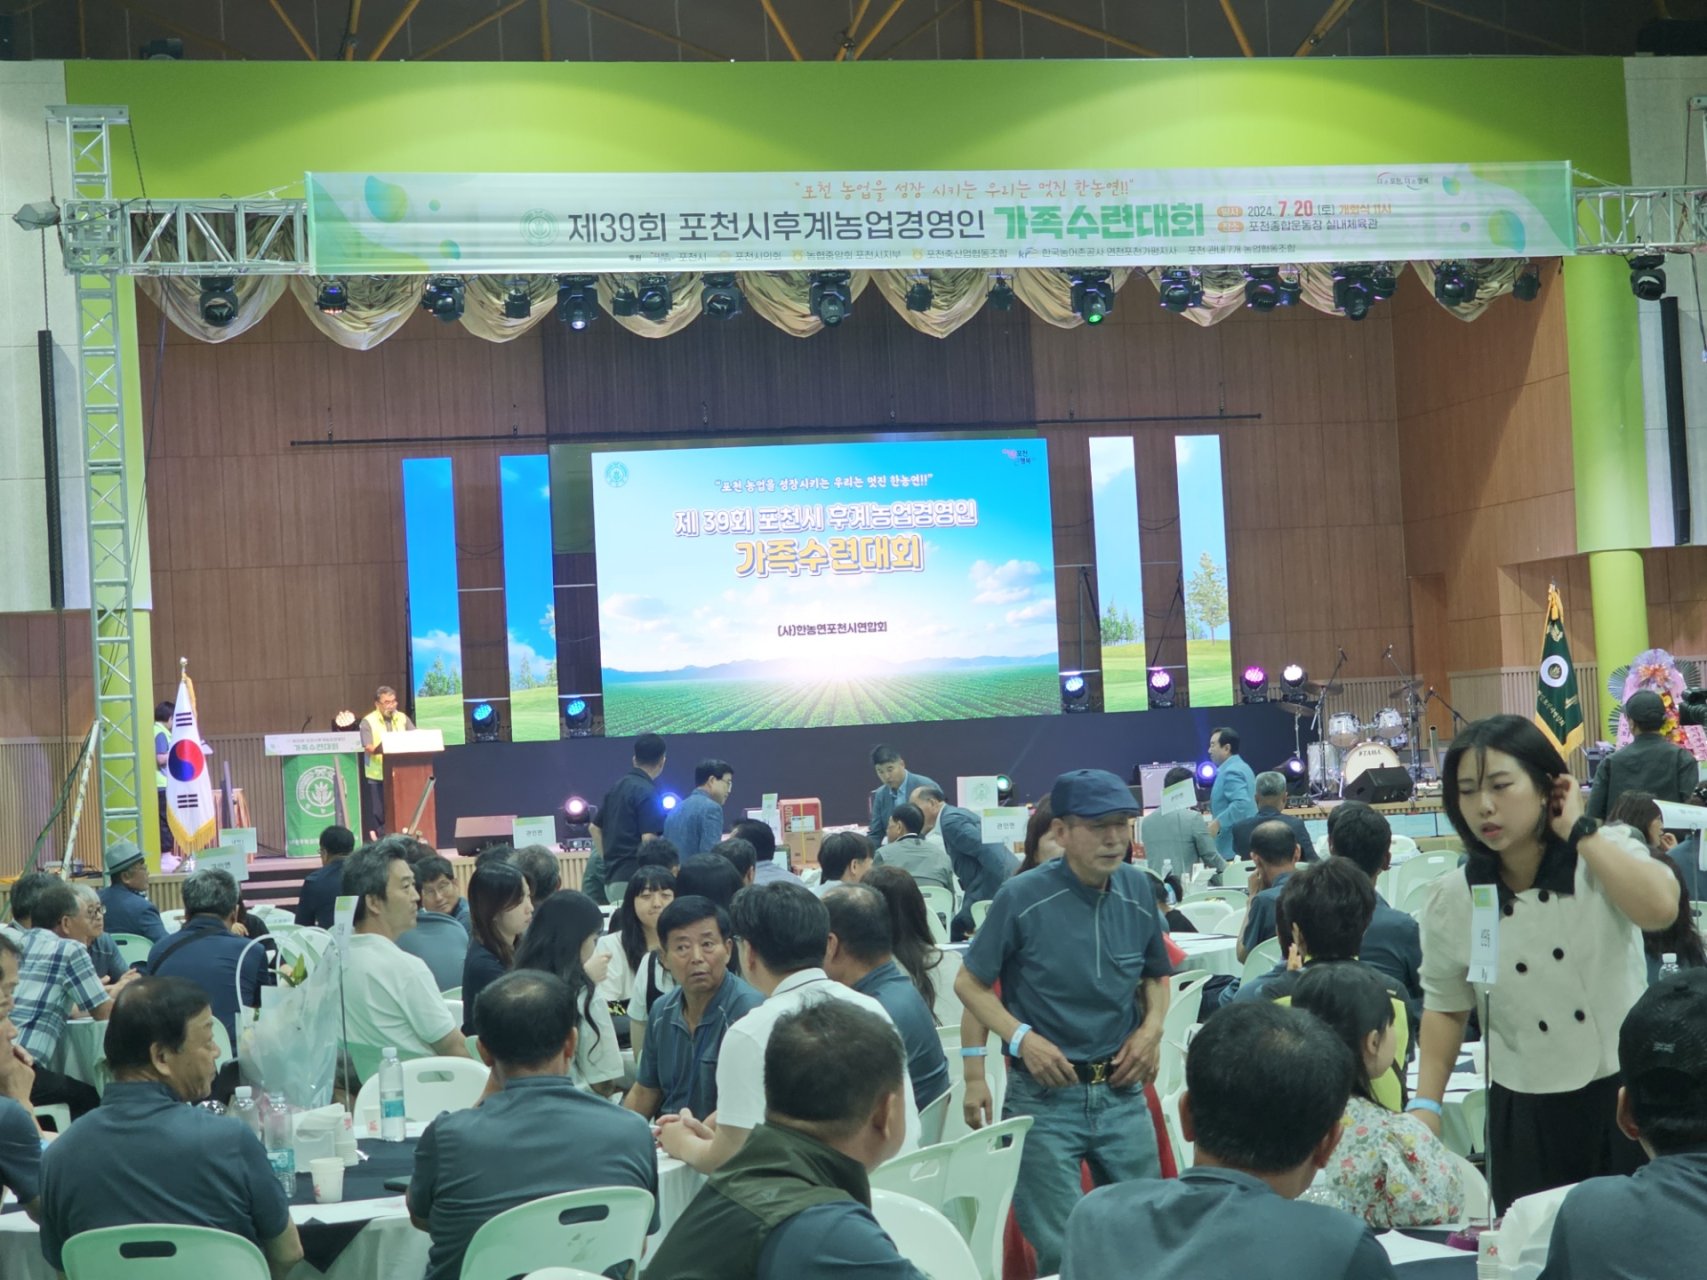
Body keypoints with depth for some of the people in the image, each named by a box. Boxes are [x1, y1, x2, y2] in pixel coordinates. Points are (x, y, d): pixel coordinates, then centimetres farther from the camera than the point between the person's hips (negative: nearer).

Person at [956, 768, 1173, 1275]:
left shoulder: (1137, 890, 0)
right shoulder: (1023, 899, -14)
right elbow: (971, 982, -3)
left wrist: (1152, 1027, -2)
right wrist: (1022, 1038, -14)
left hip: (1122, 1093, 4)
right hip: (1045, 1097, -4)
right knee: (1061, 1250, 3)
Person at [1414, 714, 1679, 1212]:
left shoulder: (1608, 852, -8)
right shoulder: (1452, 899, -4)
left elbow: (1659, 907, -30)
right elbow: (1446, 1006, 8)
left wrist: (1579, 829, -20)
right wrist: (1426, 1105, -3)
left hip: (1624, 1095, -1)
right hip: (1525, 1115, 1)